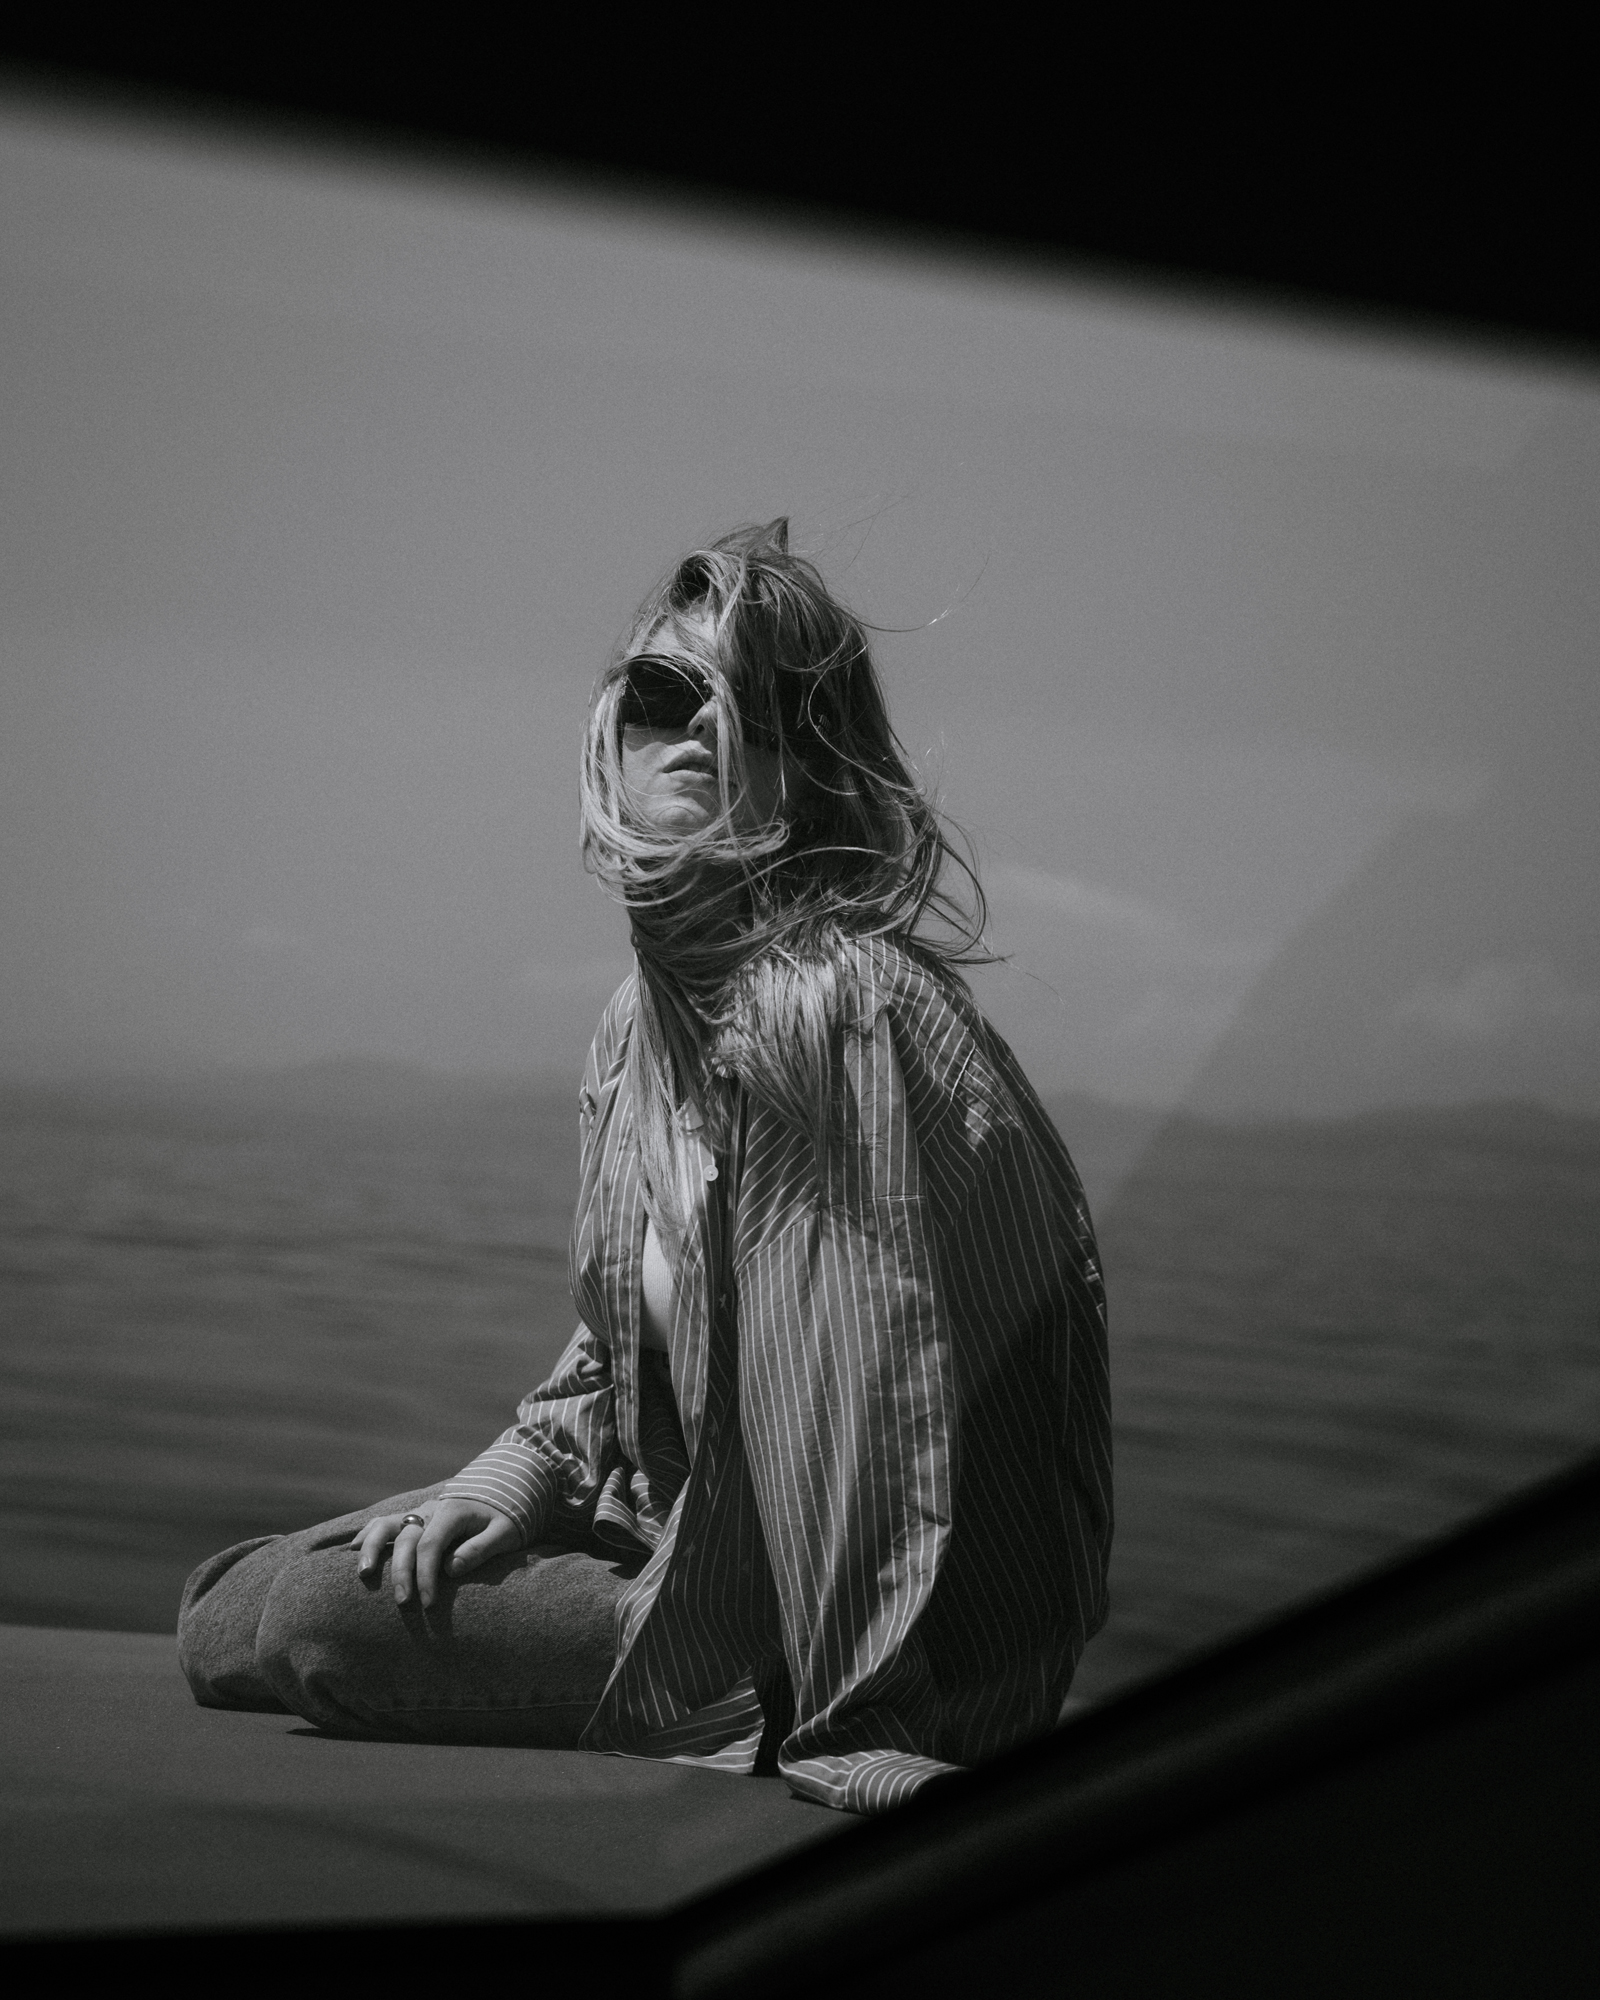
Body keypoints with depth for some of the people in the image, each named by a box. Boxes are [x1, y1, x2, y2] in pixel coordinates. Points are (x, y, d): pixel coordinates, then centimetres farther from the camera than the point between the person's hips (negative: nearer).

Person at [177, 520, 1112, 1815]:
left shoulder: (834, 1005, -23)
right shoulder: (650, 1009, 8)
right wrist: (506, 1486, -1)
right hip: (686, 1530, 9)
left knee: (302, 1624, -16)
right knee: (234, 1601, 9)